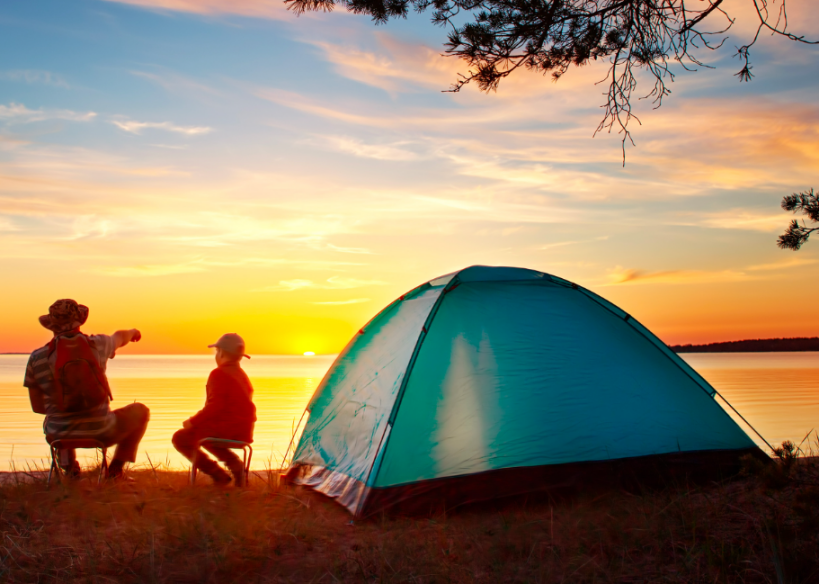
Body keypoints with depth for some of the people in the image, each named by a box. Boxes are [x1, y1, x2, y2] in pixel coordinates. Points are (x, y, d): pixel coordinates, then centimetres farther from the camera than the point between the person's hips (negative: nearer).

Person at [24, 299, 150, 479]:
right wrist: (132, 332, 43)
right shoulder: (97, 344, -8)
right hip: (101, 433, -2)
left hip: (59, 435, 3)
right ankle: (116, 467, 16)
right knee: (140, 411, 25)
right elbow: (119, 338, 19)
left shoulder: (37, 358, -8)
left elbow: (37, 406, 4)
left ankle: (69, 466, 24)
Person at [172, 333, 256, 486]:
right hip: (243, 431, 9)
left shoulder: (219, 374, -13)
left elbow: (215, 406, -20)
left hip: (226, 429, -9)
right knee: (202, 432, 33)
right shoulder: (242, 375, 14)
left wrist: (193, 421, -9)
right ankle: (233, 462, 15)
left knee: (180, 438, 6)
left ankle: (217, 473, -3)